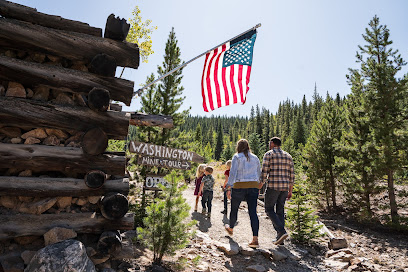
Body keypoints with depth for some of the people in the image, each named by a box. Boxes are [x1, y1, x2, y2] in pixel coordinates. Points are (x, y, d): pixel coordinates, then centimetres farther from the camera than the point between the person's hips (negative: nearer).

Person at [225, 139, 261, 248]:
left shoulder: (237, 157, -2)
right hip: (253, 186, 4)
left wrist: (229, 188, -10)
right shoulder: (255, 158, 12)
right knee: (253, 212, 0)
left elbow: (233, 173, -11)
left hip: (239, 186, -3)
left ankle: (231, 229, 39)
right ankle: (255, 239, -7)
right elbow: (259, 174, 18)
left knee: (234, 209, 17)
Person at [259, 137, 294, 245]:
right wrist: (290, 191, 16)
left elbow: (264, 172, -10)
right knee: (280, 211, 12)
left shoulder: (269, 154, -3)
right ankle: (279, 238, 12)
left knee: (269, 209, 6)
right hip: (285, 187, 6)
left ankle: (282, 231, -9)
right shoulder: (288, 156, 14)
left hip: (273, 186, -6)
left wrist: (259, 187, -4)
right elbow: (291, 175, 12)